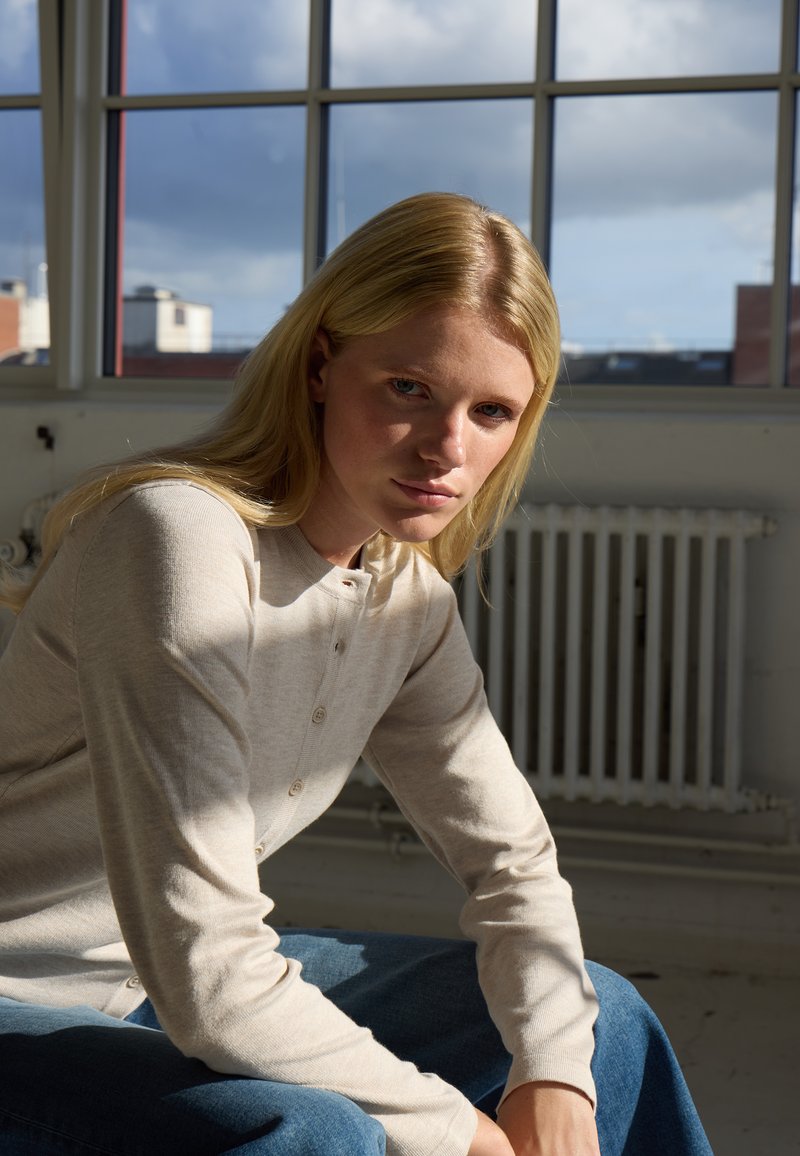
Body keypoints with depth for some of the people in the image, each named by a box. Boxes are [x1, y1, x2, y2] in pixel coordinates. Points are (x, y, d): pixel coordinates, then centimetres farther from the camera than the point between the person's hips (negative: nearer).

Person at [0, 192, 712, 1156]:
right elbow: (209, 981, -31)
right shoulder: (181, 540, -28)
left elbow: (511, 859, 8)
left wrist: (556, 1078, -10)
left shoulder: (406, 592, -1)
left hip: (175, 993, 8)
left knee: (603, 1019, 7)